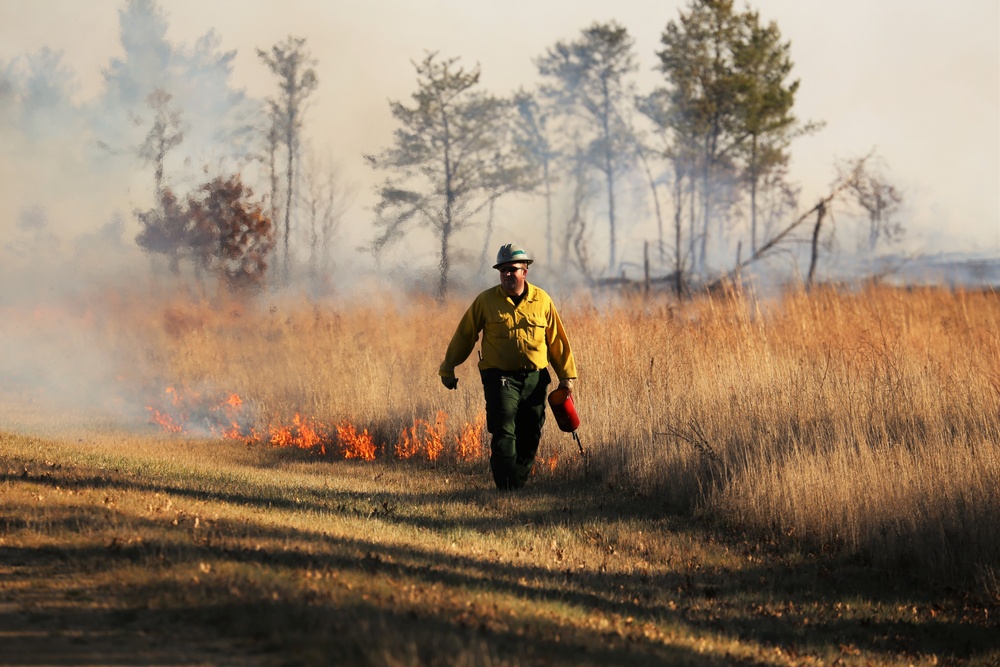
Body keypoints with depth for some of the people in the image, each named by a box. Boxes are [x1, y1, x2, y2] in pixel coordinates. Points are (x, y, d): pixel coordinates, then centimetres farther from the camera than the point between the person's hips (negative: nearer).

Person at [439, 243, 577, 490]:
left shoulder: (542, 300, 5)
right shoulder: (486, 301, 1)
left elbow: (556, 340, 11)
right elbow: (464, 335, 8)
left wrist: (566, 375, 11)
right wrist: (448, 368, 11)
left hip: (535, 379, 3)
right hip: (500, 378, -3)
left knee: (530, 437, 5)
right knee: (504, 434, -14)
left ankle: (518, 486, 17)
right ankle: (506, 490, -16)